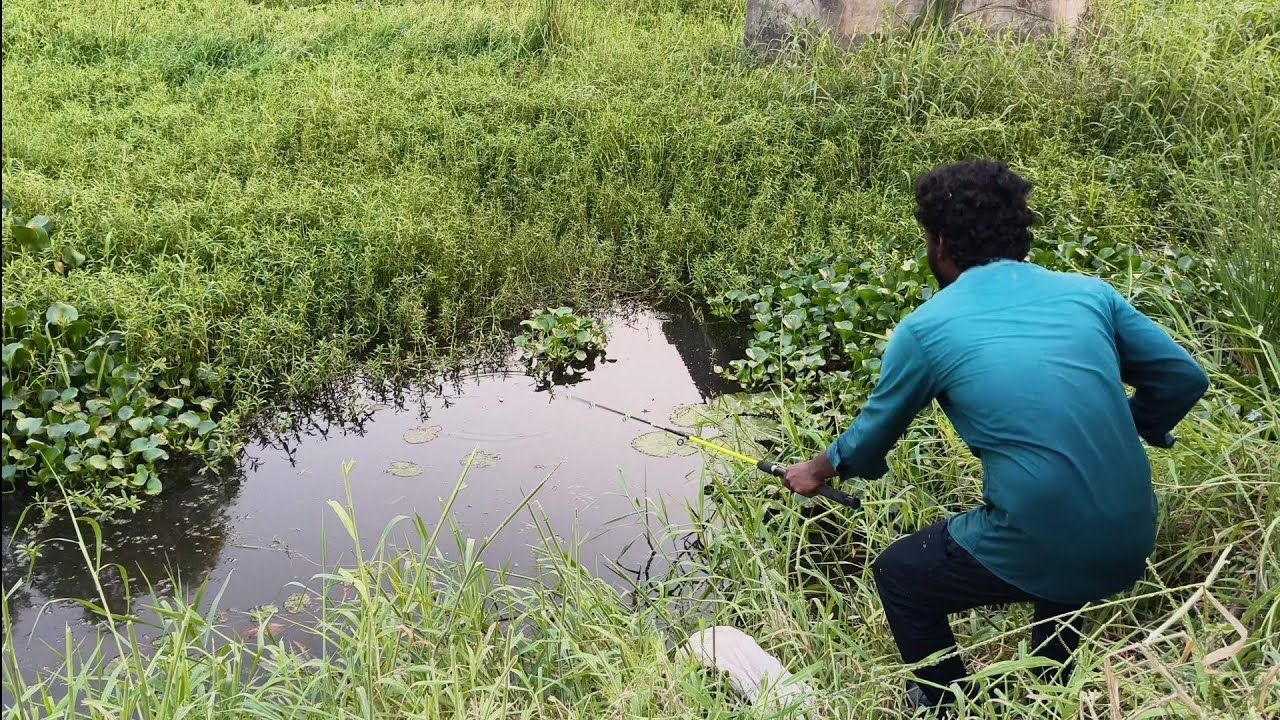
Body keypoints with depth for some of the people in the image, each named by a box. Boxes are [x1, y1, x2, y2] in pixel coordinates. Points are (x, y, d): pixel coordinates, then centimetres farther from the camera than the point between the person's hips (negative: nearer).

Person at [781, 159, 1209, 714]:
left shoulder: (925, 328, -2)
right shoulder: (1088, 291, 6)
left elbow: (873, 433, 12)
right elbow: (1183, 378, 7)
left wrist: (817, 472, 32)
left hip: (1042, 552, -5)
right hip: (1131, 544, 5)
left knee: (899, 574, 21)